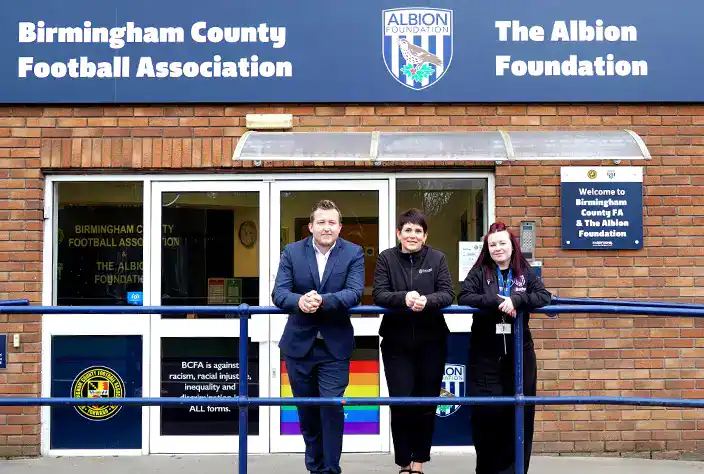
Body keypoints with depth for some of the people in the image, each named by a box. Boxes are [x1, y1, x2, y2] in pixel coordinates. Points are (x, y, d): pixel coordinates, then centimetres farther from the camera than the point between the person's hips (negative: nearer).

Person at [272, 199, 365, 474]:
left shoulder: (353, 253, -4)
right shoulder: (292, 252, -1)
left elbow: (355, 293, -16)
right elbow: (279, 292, -11)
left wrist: (322, 300, -33)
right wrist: (299, 301, -33)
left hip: (335, 345, -2)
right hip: (299, 344, 2)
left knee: (332, 407, -7)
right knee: (306, 409, 14)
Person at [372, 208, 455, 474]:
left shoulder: (437, 258, 2)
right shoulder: (386, 258, 0)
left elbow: (448, 294, -6)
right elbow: (378, 295, -9)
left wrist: (427, 300, -27)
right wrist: (404, 298, -28)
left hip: (431, 342, 1)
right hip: (397, 343, -1)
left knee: (426, 402, 7)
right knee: (400, 402, -2)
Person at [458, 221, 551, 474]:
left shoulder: (526, 272, 7)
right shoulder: (479, 273, 2)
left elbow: (545, 297, -6)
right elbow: (464, 298, -12)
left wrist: (517, 299, -21)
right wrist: (496, 301, -23)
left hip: (520, 353, 2)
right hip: (485, 354, -1)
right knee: (486, 411, -2)